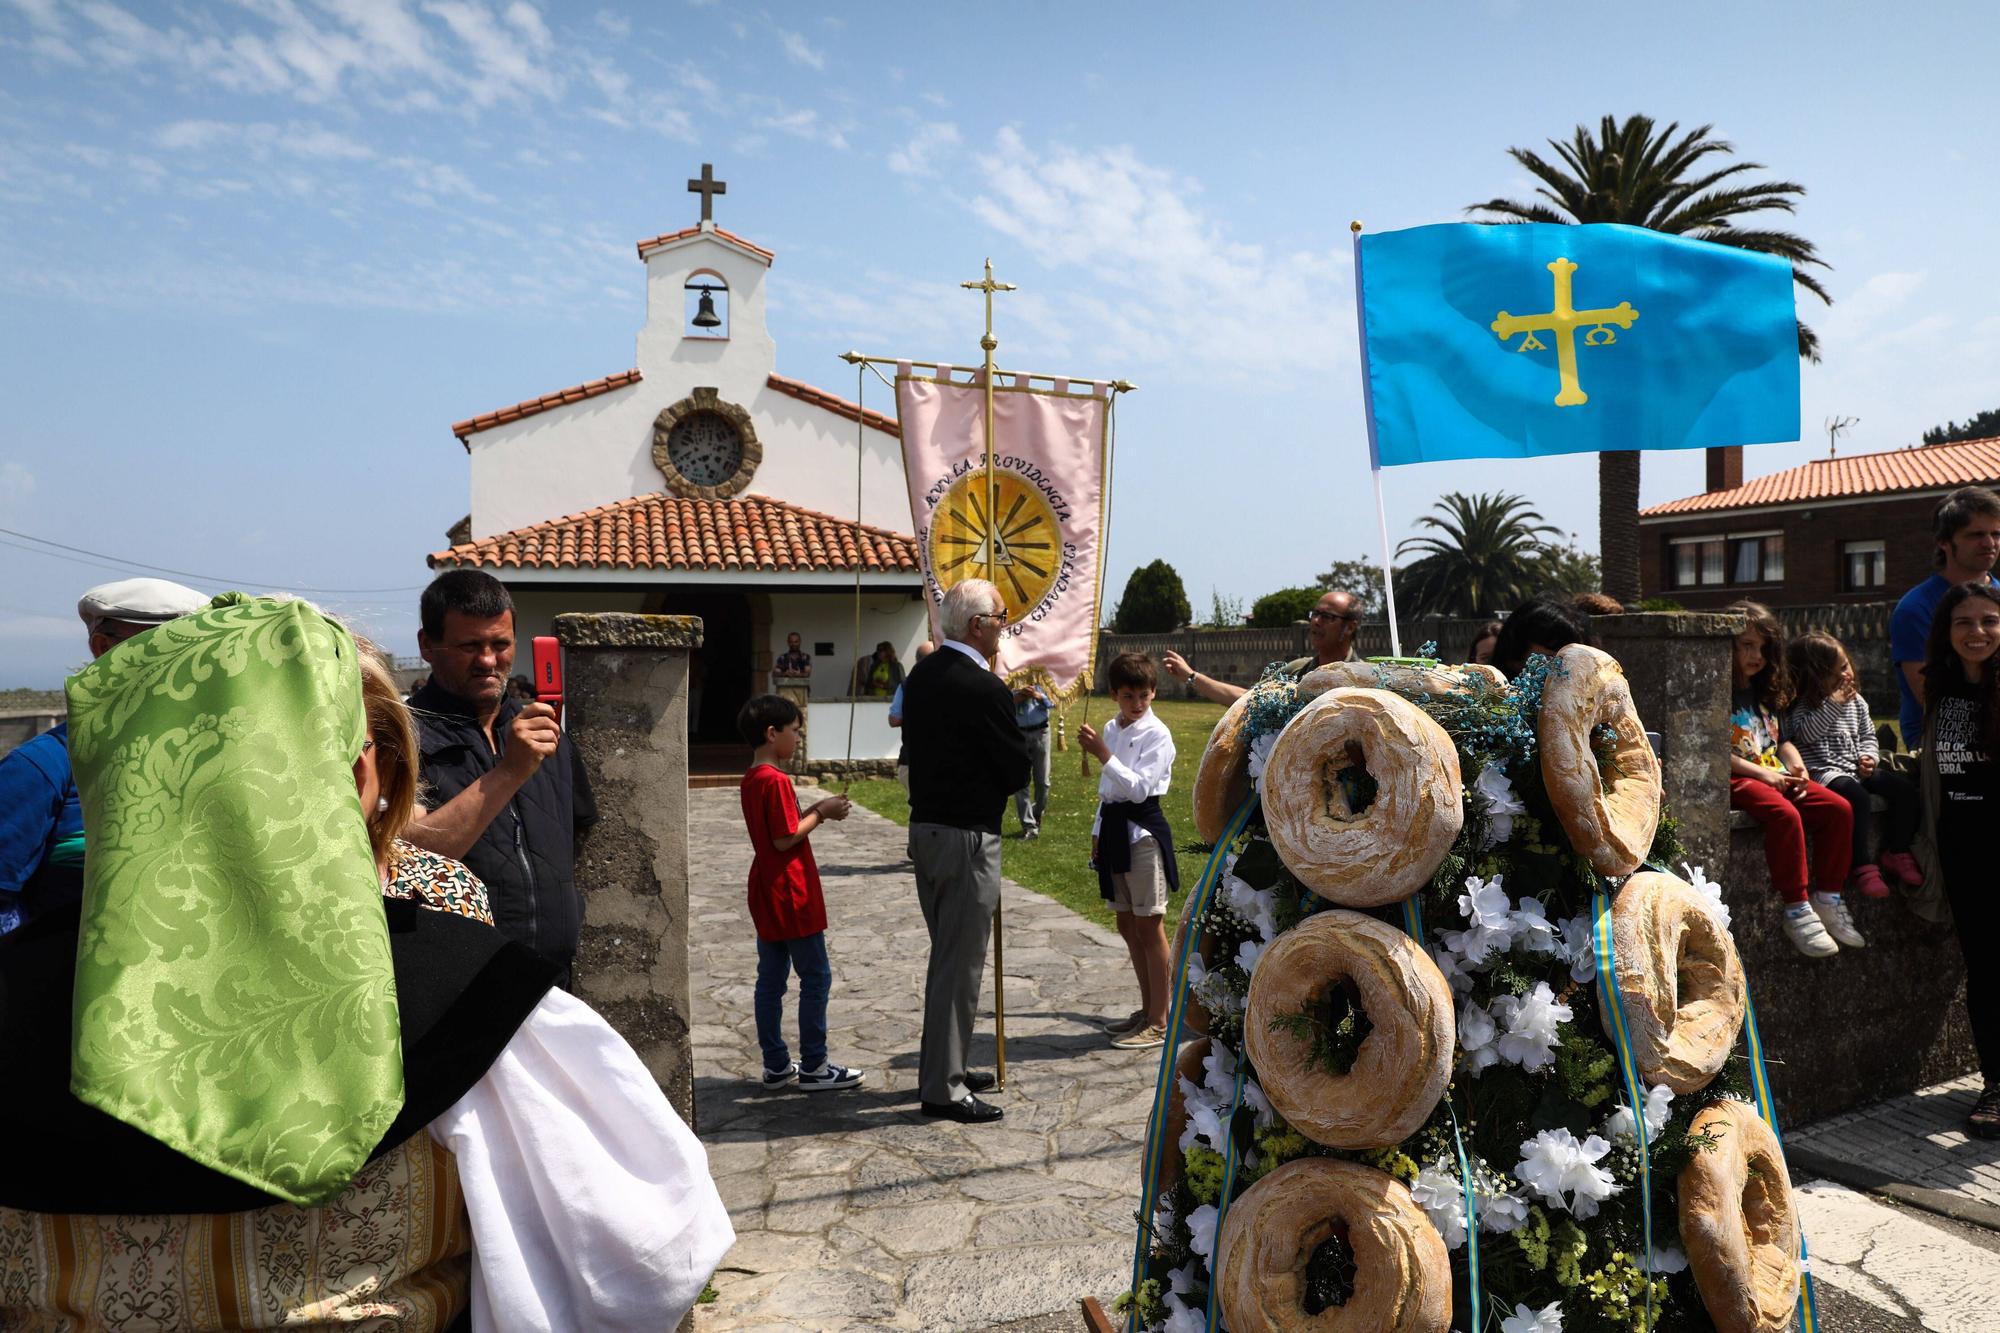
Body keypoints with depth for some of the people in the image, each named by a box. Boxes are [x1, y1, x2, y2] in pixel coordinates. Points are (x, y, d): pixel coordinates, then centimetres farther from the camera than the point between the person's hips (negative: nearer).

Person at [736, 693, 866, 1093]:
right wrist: (820, 813, -11)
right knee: (816, 977, 0)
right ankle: (813, 1067, 6)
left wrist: (817, 811, 7)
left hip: (767, 898, 10)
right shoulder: (777, 780, -19)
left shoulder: (751, 780, 11)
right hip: (792, 898, -10)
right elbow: (785, 839, -22)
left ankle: (776, 1064, 20)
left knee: (770, 980, 12)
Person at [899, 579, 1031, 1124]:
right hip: (967, 837, -9)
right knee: (961, 963, 1)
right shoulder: (984, 688, -19)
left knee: (947, 955, 20)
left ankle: (941, 1065, 32)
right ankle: (943, 1087, 10)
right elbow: (1018, 769, -11)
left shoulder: (919, 676, 7)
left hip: (925, 828, 9)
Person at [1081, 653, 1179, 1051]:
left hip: (1143, 830, -8)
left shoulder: (1157, 734, -12)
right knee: (1127, 924, 14)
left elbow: (1139, 787, -22)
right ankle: (1147, 1009, 28)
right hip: (1114, 827, 8)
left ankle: (1159, 1021, 8)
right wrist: (1099, 831, 17)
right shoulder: (1112, 729, 10)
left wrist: (1102, 754, -26)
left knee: (1149, 926, -2)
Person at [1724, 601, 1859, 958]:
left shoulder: (1765, 693, 22)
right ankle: (1797, 912, -25)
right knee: (1785, 814, -33)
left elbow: (1781, 741, 24)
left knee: (1839, 808, -12)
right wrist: (1760, 771, -17)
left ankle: (1827, 901, -5)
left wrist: (1797, 768, 3)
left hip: (1776, 776, 8)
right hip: (1735, 781, -8)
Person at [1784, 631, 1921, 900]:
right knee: (1857, 795, -34)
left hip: (1856, 769, 7)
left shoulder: (1855, 701, 14)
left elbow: (1867, 735, 21)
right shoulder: (1805, 705, -4)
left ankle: (1896, 853, 6)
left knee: (1904, 788, -9)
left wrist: (1869, 757, 0)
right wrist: (1833, 705, -23)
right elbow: (1804, 733, -22)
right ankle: (1861, 867, -28)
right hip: (1823, 772, -7)